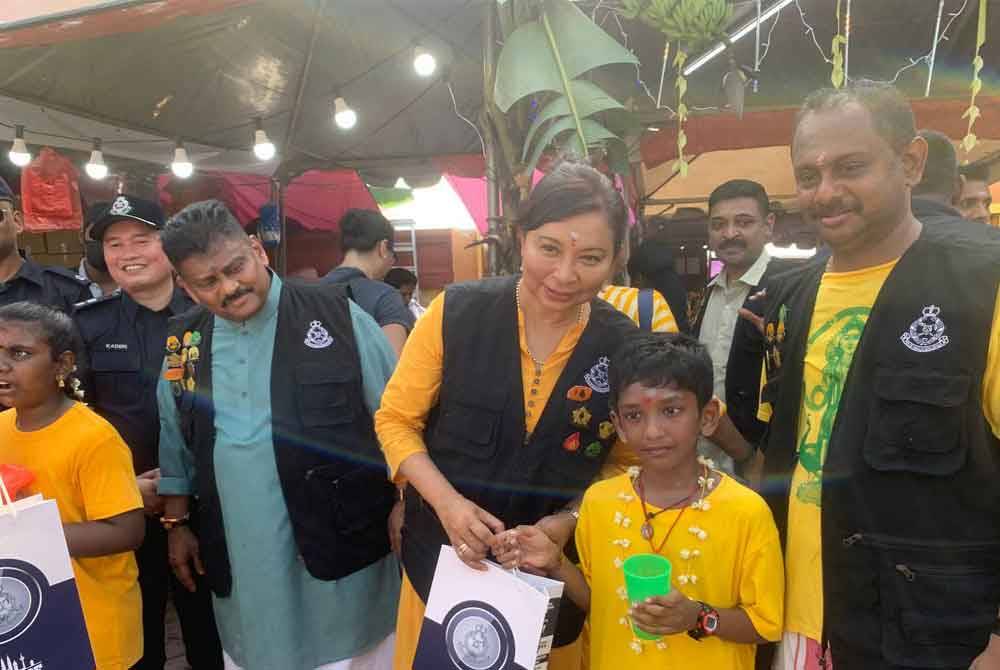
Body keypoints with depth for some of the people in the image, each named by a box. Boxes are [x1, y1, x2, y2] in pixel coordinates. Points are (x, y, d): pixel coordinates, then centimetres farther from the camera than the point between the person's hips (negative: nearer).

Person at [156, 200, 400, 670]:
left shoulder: (335, 313, -10)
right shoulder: (184, 342, 4)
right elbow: (175, 442, 15)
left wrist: (403, 505, -7)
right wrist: (176, 523, 16)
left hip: (339, 543, -3)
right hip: (240, 557, 4)